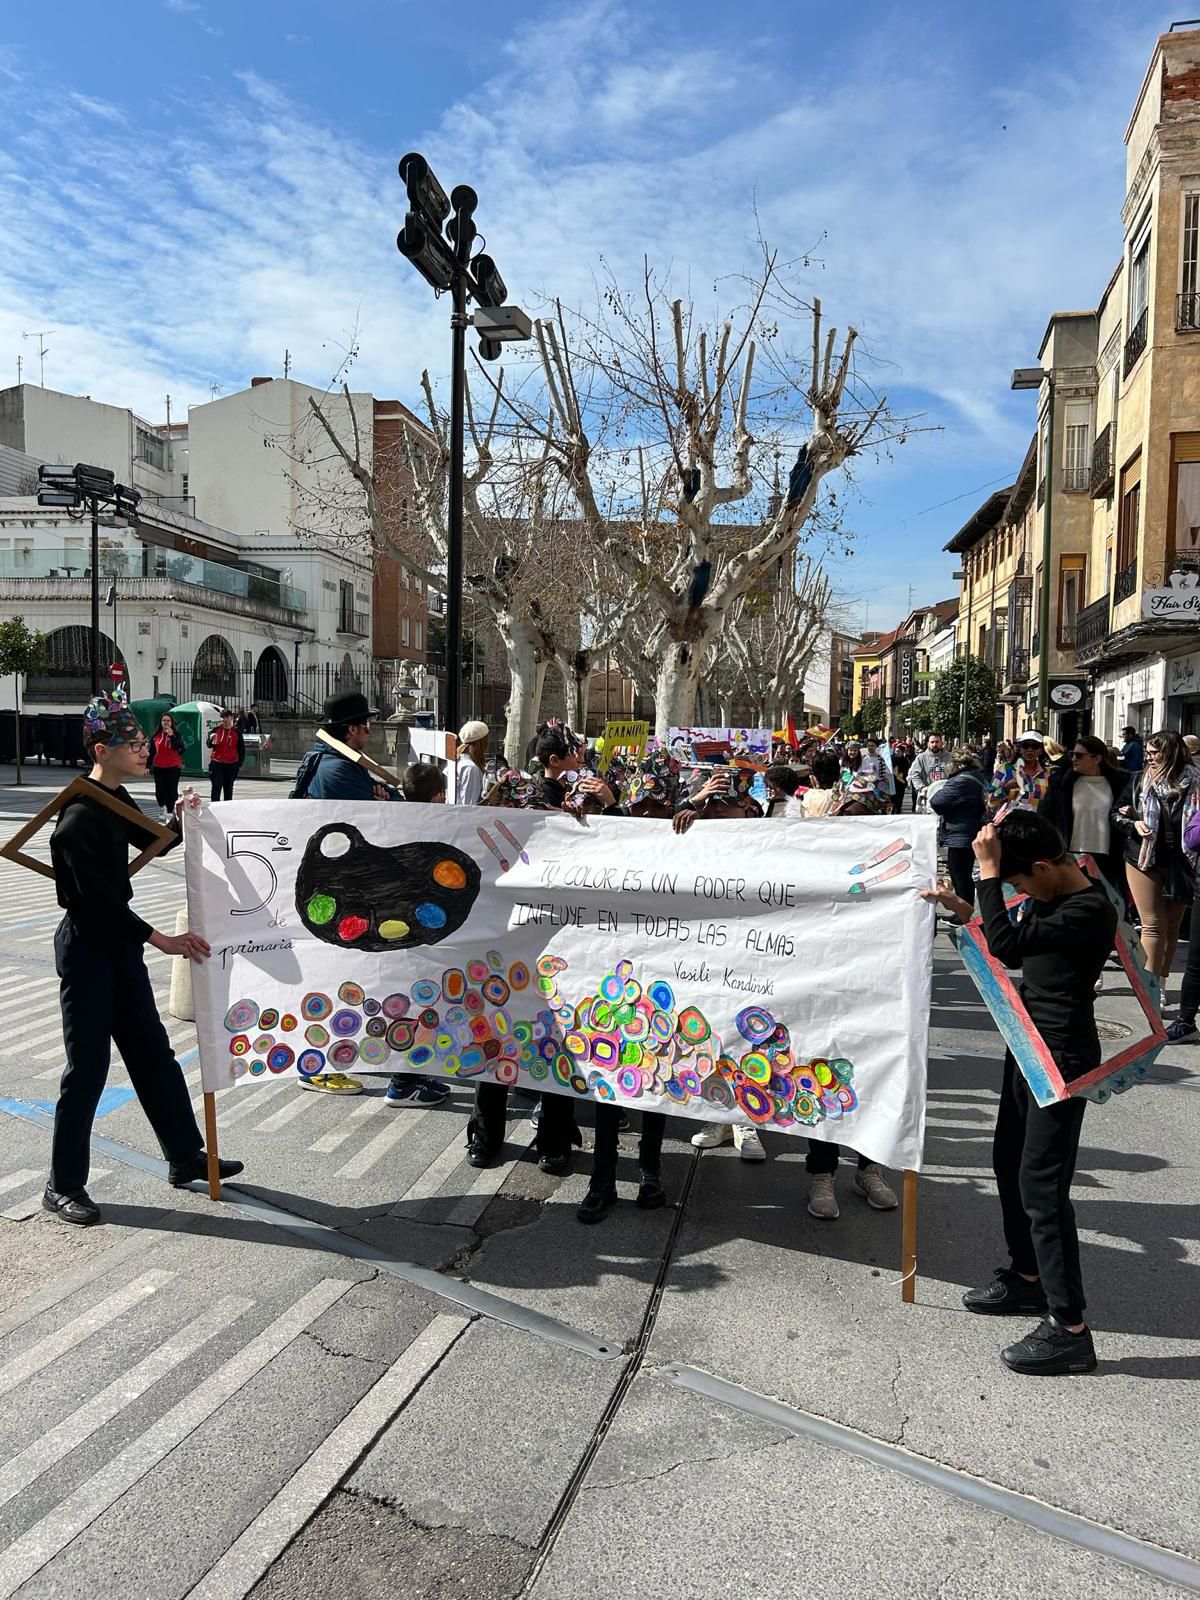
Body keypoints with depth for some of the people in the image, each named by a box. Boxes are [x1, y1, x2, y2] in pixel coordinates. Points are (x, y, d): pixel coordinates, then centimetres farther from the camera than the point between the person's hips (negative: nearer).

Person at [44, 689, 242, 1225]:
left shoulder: (116, 798, 6)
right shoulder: (79, 816, -21)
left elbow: (150, 842, 22)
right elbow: (98, 896, -23)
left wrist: (180, 819, 2)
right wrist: (162, 939, -23)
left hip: (119, 939, 9)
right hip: (86, 944, -9)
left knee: (152, 1050, 14)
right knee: (88, 1065, 0)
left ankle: (186, 1157, 25)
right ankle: (64, 1185, 15)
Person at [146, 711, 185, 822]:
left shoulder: (176, 734, 1)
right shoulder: (156, 736, 8)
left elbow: (180, 748, -15)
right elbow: (151, 752, 11)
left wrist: (171, 735, -22)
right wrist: (148, 765, 7)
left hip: (173, 767, -3)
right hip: (158, 767, 3)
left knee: (172, 790, -4)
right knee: (160, 790, 7)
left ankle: (170, 813, -1)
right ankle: (162, 809, 28)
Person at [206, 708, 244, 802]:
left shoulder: (236, 732, 2)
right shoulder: (216, 730, 2)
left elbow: (241, 749, 6)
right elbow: (209, 745, 3)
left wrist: (240, 764, 1)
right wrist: (212, 742, -21)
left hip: (231, 765, 1)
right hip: (217, 763, -1)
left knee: (228, 788, 10)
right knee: (216, 787, -6)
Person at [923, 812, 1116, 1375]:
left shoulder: (1089, 911, -23)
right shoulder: (1051, 899, 5)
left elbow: (1007, 943, -33)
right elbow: (1014, 948, 17)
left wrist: (987, 870, -27)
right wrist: (962, 908, 5)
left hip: (1062, 1059, -10)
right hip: (1031, 1047, 10)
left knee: (1041, 1183, -8)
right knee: (1010, 1162, 19)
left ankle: (1069, 1328, 1)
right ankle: (1028, 1278, 36)